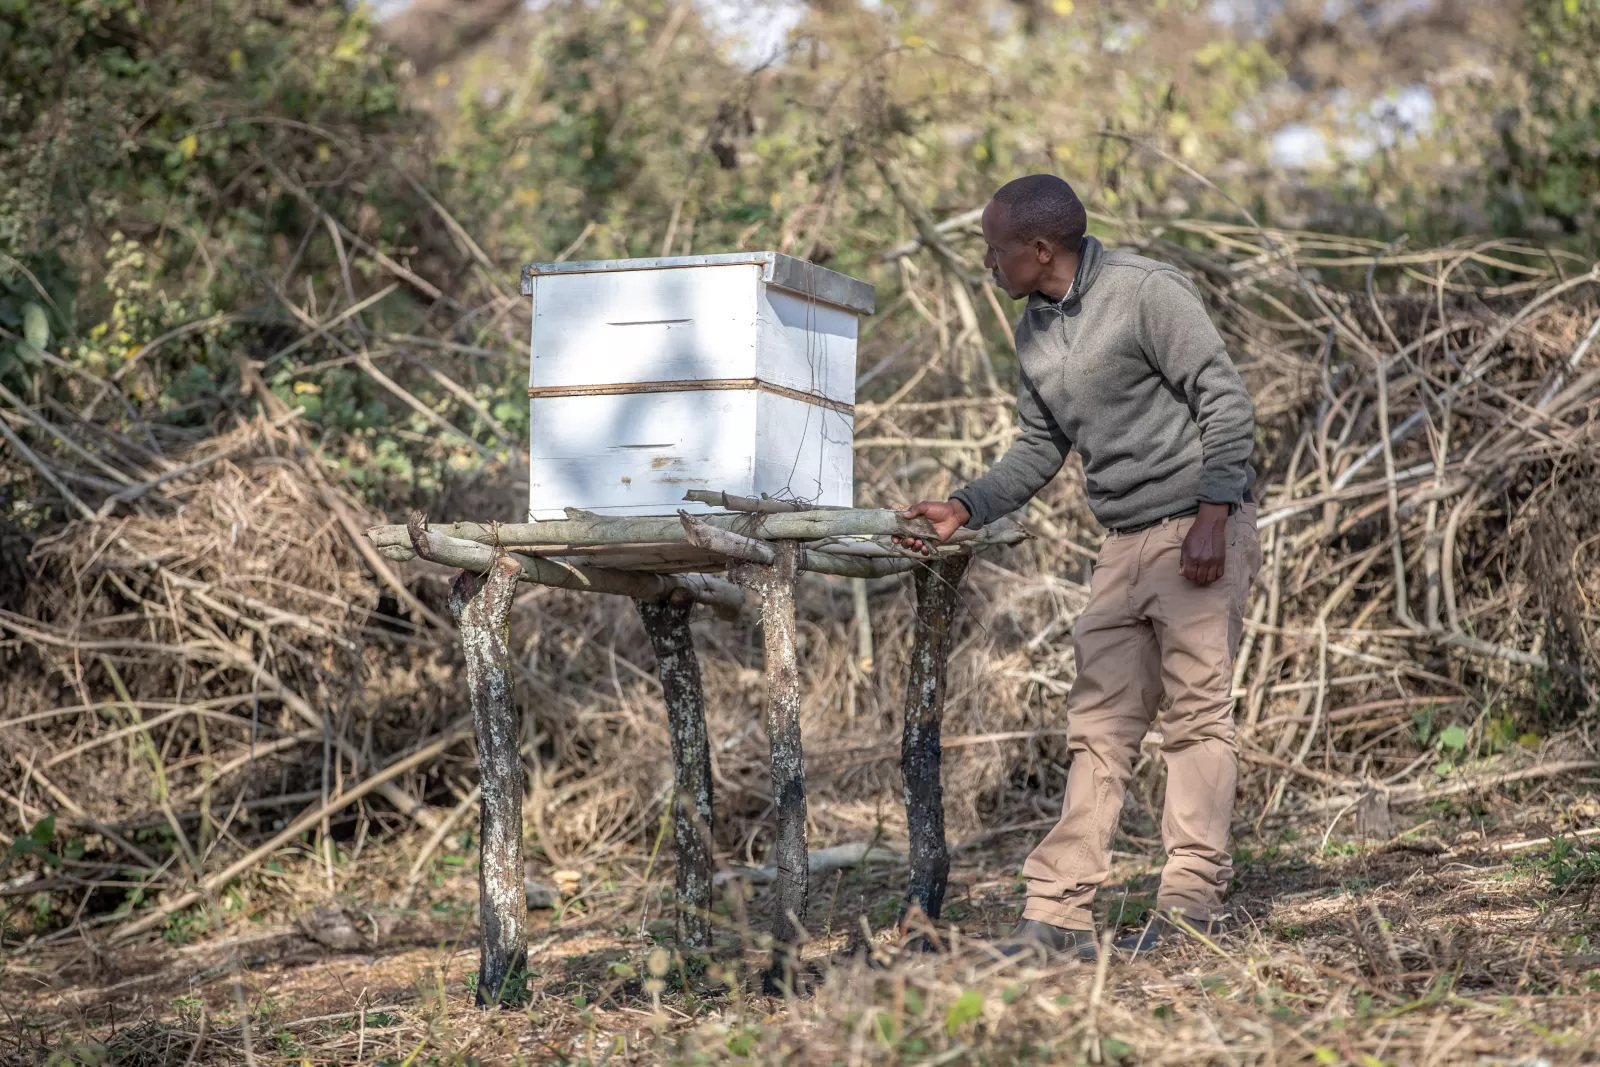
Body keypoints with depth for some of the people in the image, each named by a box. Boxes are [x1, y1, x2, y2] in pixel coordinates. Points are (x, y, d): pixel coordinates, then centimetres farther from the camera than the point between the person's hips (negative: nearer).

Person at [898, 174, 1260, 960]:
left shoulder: (1145, 291, -12)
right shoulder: (1034, 332, 12)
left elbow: (1227, 403, -14)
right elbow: (1040, 449, 19)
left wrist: (1212, 518, -20)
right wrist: (965, 508, 5)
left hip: (1199, 531, -8)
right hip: (1124, 544, 8)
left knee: (1194, 712, -6)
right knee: (1097, 725, 3)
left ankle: (1189, 905, -2)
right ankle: (1057, 914, 2)